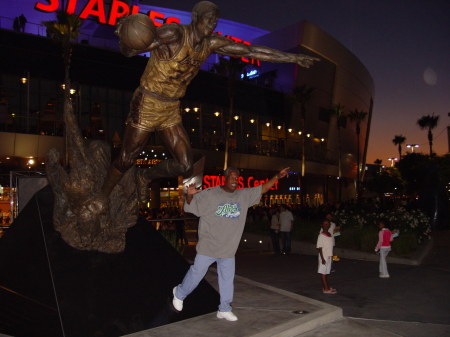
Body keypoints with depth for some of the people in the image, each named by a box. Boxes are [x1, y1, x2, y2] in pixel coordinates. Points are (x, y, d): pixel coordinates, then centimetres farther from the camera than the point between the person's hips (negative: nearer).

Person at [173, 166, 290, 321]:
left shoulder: (244, 195, 3)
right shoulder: (209, 194, -11)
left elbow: (262, 188, 6)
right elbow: (190, 205, -8)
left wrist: (277, 176, -3)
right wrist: (190, 195, -30)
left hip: (228, 249, 5)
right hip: (208, 246, -5)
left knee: (227, 278, 13)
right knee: (197, 272, 7)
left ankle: (224, 309, 28)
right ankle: (179, 294, 32)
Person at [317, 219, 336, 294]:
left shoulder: (330, 235, 10)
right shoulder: (321, 236, -12)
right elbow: (319, 248, -13)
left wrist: (331, 255, 15)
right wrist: (322, 258, -17)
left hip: (329, 257, 7)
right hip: (324, 257, -7)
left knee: (326, 272, 13)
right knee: (323, 272, -2)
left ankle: (326, 287, 19)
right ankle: (326, 289, -2)